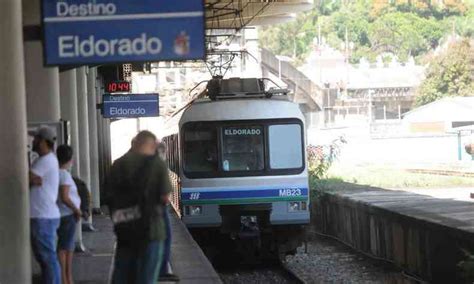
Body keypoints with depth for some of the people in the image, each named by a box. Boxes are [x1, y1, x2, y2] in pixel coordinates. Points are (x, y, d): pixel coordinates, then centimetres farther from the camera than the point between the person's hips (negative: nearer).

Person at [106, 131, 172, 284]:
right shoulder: (156, 164, -7)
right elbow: (164, 197, -11)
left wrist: (116, 219, 13)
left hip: (124, 230, 4)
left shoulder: (118, 164, 4)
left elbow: (108, 196, 1)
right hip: (150, 227, -4)